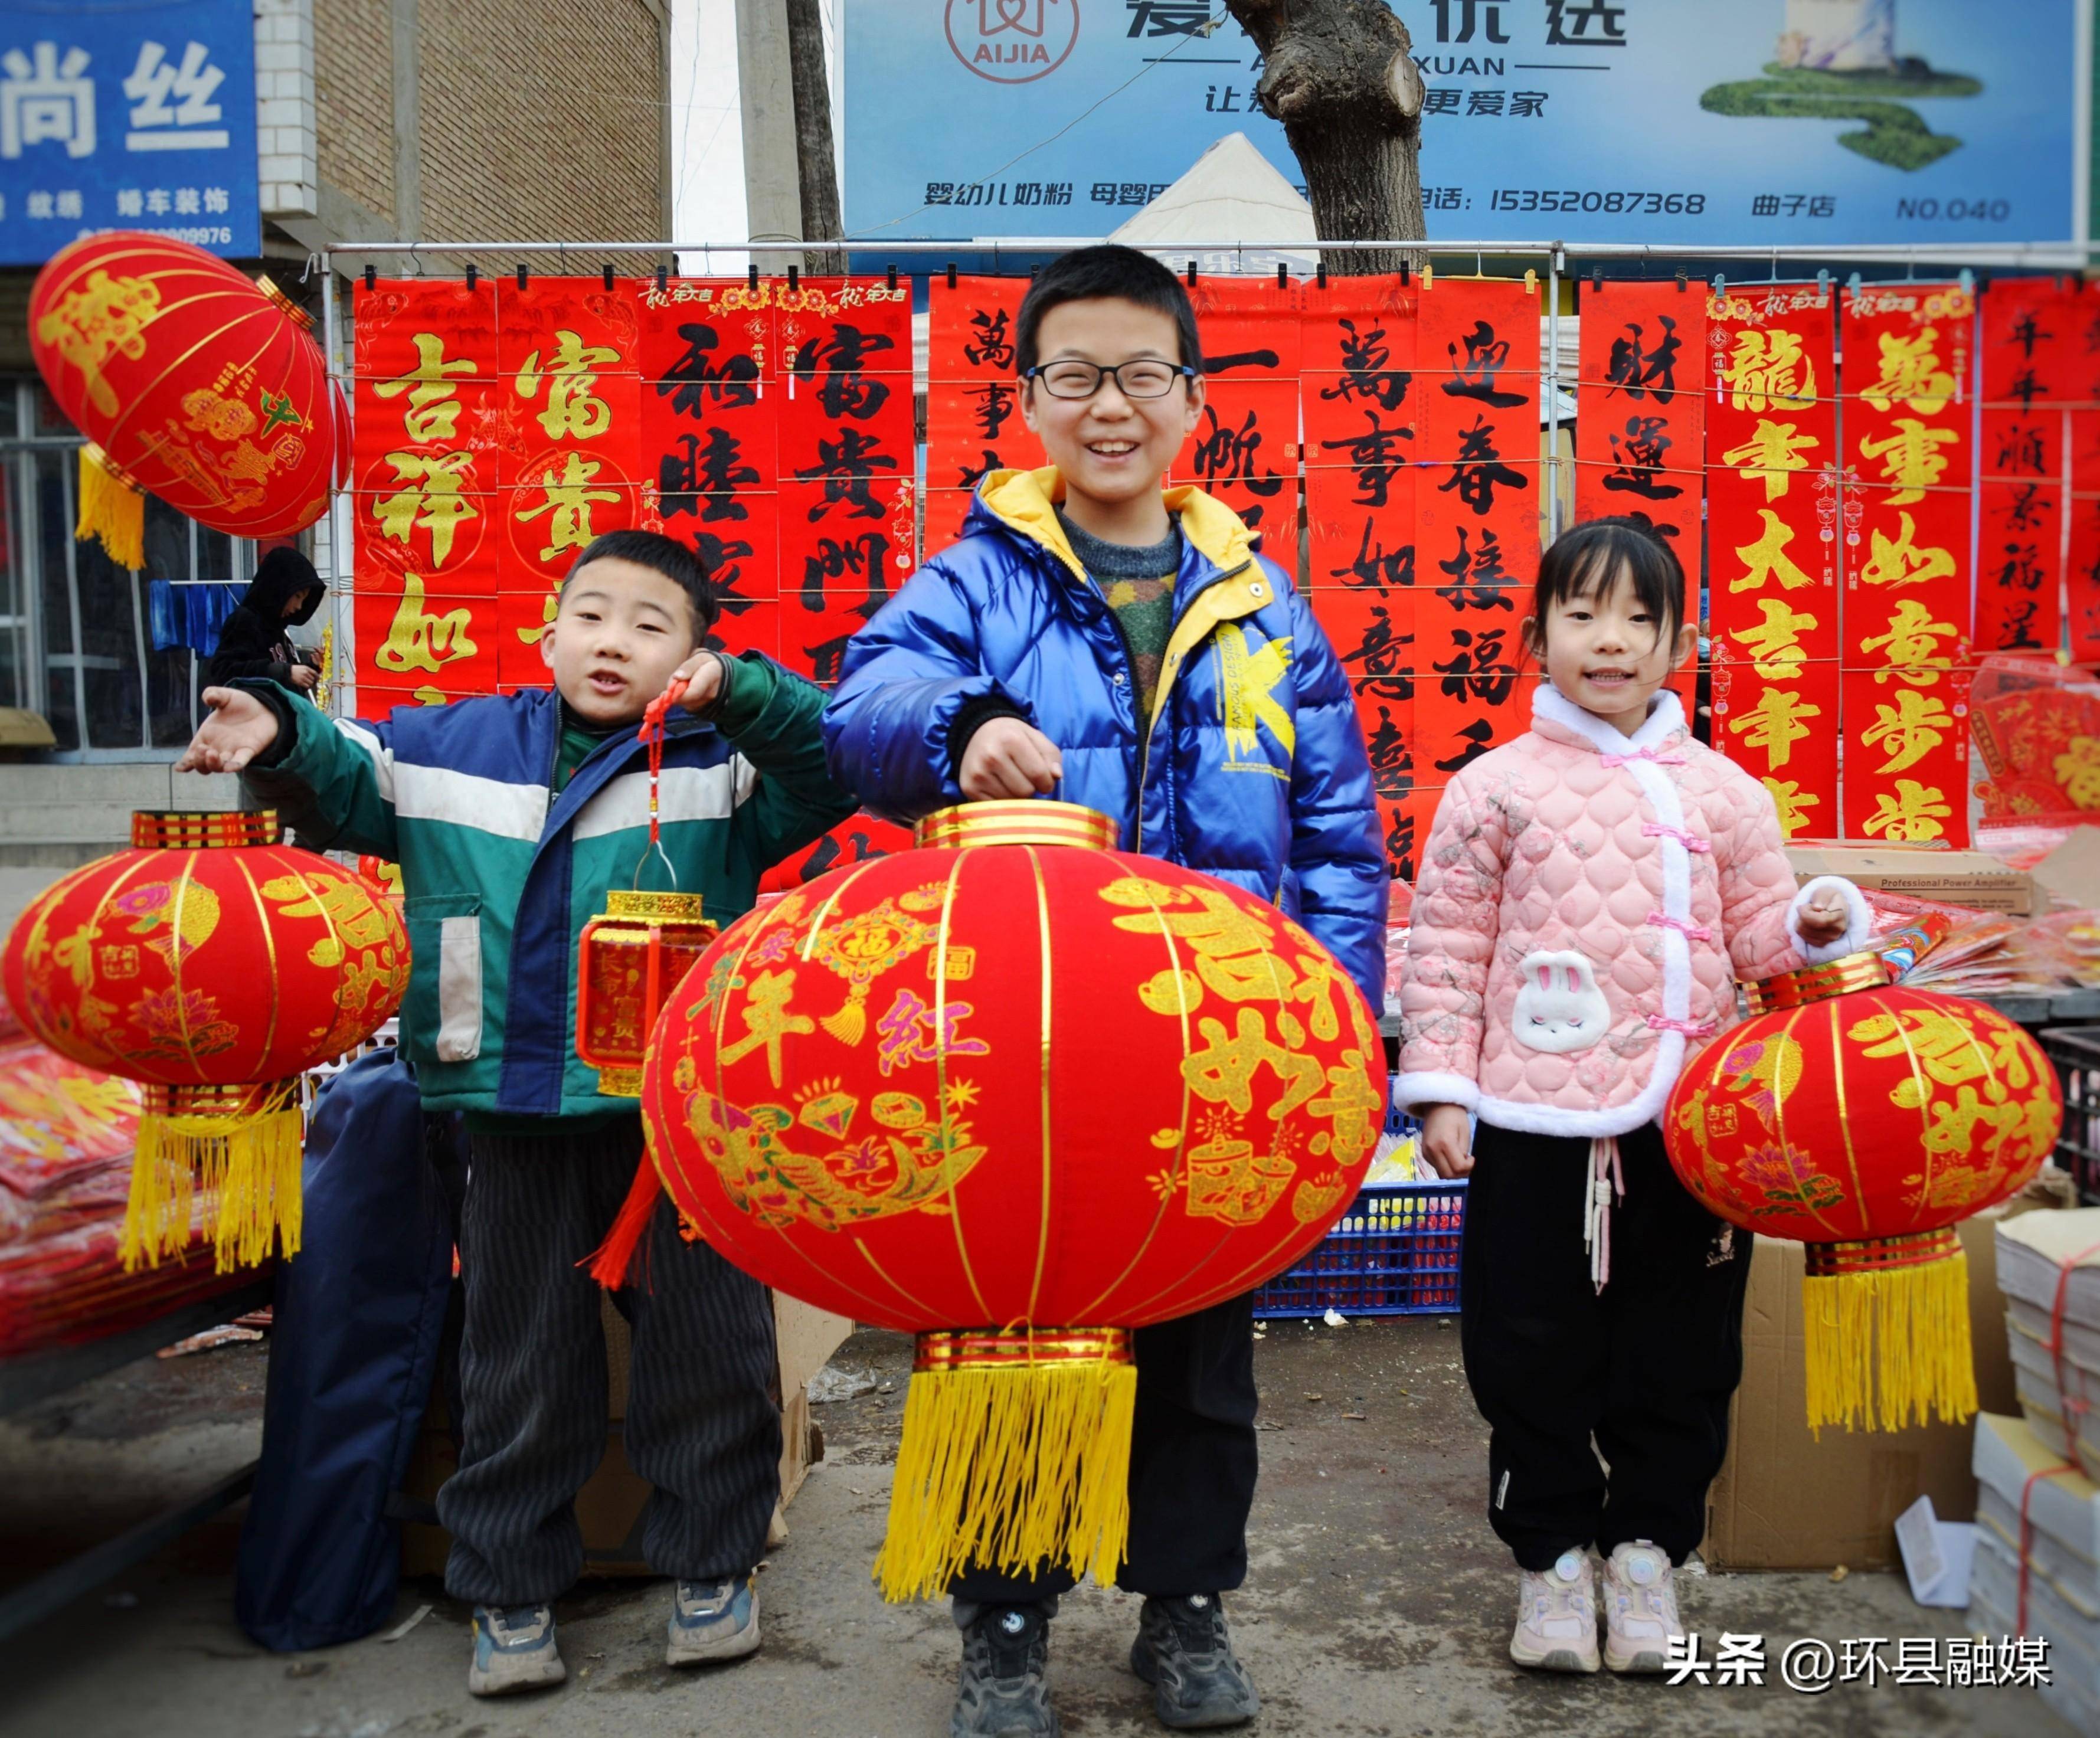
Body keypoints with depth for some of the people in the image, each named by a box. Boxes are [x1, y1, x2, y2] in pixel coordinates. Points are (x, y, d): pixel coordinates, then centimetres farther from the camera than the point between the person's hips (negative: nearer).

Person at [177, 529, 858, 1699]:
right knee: (521, 1362, 14)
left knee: (707, 1347, 9)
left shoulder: (723, 763, -2)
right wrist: (279, 733, -1)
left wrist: (740, 690, -24)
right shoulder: (455, 749, 7)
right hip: (515, 1112, 2)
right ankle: (512, 1587, 30)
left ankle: (713, 1566, 29)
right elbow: (347, 776, 18)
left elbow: (837, 767, -14)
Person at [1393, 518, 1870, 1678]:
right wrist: (1441, 1087, -4)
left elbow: (1756, 930, 13)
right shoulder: (1495, 789, 0)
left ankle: (1646, 1548, 31)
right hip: (1534, 1127, -2)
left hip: (1687, 1130, 2)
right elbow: (1448, 947, 1)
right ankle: (1552, 1553, 26)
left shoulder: (1720, 791, 6)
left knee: (1680, 1355, 12)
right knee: (1530, 1354, 7)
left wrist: (1816, 922, -9)